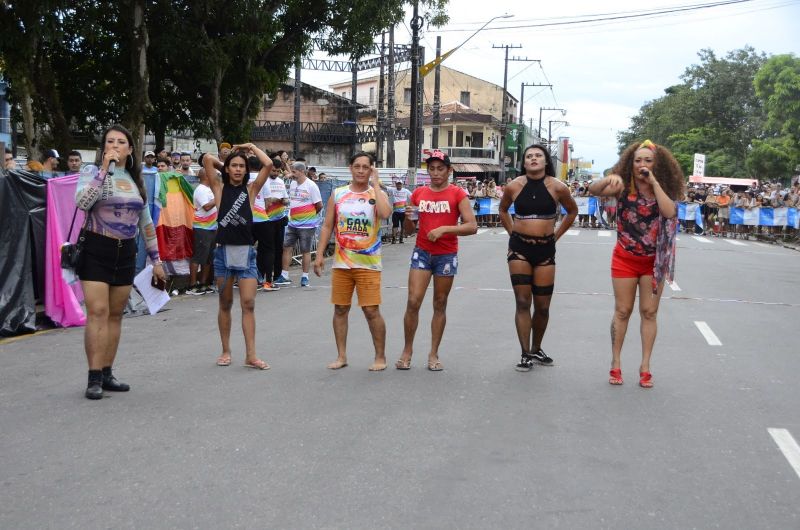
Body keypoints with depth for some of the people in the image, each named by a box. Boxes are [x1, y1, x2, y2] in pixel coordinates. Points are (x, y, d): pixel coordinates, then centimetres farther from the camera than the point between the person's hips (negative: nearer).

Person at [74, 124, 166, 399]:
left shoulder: (135, 180, 13)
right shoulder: (92, 171, -2)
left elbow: (146, 222, 17)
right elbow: (81, 203, -23)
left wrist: (155, 259, 15)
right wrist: (104, 170, -21)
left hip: (125, 253, 5)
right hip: (95, 249, -5)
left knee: (115, 315, 7)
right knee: (98, 312, -12)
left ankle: (107, 373, 14)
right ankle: (94, 377, -11)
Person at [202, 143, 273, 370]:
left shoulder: (251, 190, 7)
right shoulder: (220, 189, 4)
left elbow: (268, 164, -3)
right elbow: (207, 159, -4)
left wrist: (251, 147, 8)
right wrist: (222, 164, 12)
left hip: (246, 252, 0)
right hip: (224, 250, 0)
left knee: (248, 303, -5)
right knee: (225, 304, 10)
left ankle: (251, 355, -5)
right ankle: (226, 351, 20)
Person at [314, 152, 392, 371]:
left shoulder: (377, 194, 0)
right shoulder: (337, 194, 7)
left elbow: (385, 213, -23)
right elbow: (327, 226, 9)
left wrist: (375, 184, -15)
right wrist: (320, 254, 2)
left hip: (368, 263, -3)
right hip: (341, 262, 3)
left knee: (371, 310, -5)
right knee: (340, 309, 8)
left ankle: (380, 357, 8)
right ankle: (341, 356, 20)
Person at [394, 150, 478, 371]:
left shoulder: (457, 194, -4)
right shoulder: (418, 193, 7)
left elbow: (472, 226, -12)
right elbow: (409, 230, 13)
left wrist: (444, 229, -22)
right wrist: (408, 218, -9)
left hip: (446, 255, -2)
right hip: (422, 252, 2)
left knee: (440, 304, 6)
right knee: (413, 301, -6)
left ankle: (433, 353, 15)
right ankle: (407, 349, 8)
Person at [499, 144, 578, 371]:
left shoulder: (557, 187, -5)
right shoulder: (514, 186, -3)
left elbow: (572, 211, 12)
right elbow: (503, 210, 17)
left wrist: (556, 235, 8)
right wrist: (513, 232, 8)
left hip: (545, 250, 1)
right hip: (519, 248, 0)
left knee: (542, 306, 6)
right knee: (522, 302, -2)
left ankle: (536, 349, 27)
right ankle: (525, 354, 4)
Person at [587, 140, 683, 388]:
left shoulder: (663, 191, -5)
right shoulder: (624, 187, -10)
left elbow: (669, 212, -24)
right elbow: (594, 190, -24)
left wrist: (654, 183, -23)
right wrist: (610, 178, -44)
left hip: (653, 261, 2)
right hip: (625, 259, -2)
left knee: (649, 312, 5)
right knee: (622, 311, 4)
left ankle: (645, 367, 12)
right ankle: (615, 364, 13)